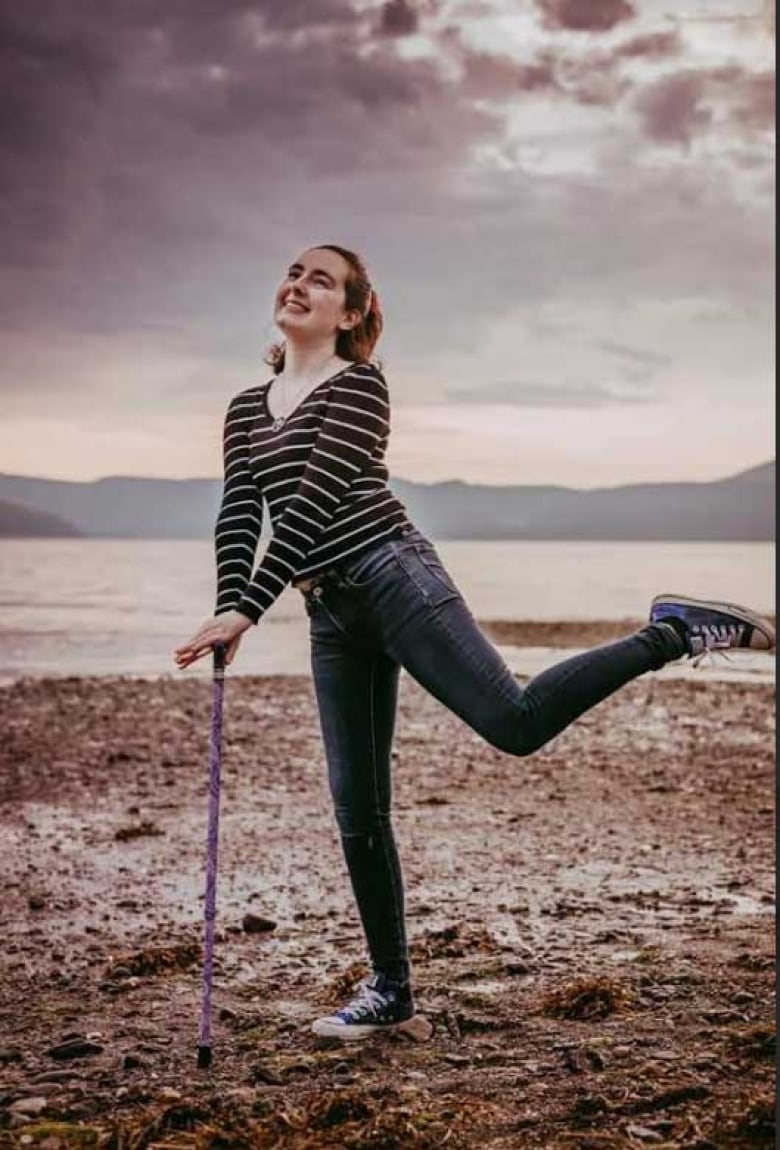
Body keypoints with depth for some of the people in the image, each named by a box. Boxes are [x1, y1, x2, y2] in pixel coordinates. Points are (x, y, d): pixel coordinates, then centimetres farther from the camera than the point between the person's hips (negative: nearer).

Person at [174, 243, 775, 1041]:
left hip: (392, 577, -6)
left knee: (515, 720, -19)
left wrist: (247, 610, -18)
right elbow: (239, 516, 7)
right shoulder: (246, 409, 18)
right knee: (356, 810, 4)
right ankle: (391, 991, 14)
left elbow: (314, 502, -13)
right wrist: (227, 610, -10)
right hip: (331, 616, 6)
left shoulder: (358, 386, -3)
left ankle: (674, 632, 0)